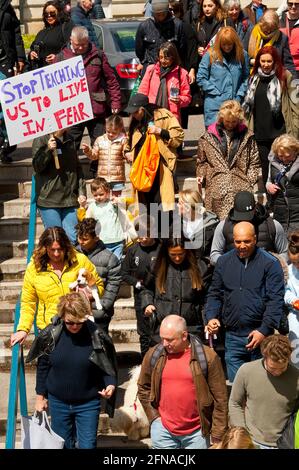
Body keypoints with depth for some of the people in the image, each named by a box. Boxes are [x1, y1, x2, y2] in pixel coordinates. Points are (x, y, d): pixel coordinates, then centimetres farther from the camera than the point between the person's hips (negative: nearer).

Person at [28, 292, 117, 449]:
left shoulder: (96, 335, -14)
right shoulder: (52, 334, -10)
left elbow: (107, 366, -3)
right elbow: (42, 366, 3)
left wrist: (110, 384, -22)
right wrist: (40, 395, 7)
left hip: (88, 404, -2)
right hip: (58, 402, 2)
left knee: (87, 445, 2)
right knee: (63, 444, 16)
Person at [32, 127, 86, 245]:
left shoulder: (69, 140, 14)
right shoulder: (41, 139, -2)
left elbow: (77, 167, 18)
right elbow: (37, 166, -6)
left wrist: (81, 191, 10)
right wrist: (48, 150, -20)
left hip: (69, 198, 5)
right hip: (49, 198, -4)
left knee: (73, 237, 2)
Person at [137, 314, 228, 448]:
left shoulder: (207, 356, -9)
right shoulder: (153, 355, -2)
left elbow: (220, 399, -5)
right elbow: (143, 388, 13)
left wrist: (217, 436, -5)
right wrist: (154, 417, 4)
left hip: (196, 432, -2)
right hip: (163, 430, 2)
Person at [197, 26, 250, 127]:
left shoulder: (242, 55, 5)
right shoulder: (210, 55, -2)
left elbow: (246, 77, 11)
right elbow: (201, 78, -2)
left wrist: (239, 95, 0)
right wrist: (216, 92, -6)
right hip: (214, 106, -2)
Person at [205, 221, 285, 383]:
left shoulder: (270, 263, -4)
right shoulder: (223, 262, 8)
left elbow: (276, 300, -9)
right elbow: (214, 294, 13)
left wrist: (264, 331, -16)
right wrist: (211, 317, -4)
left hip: (261, 335, -3)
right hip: (233, 337, 3)